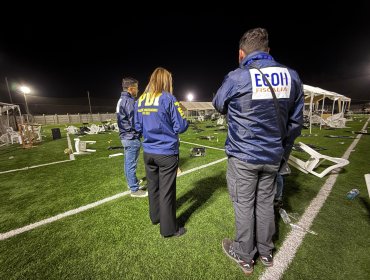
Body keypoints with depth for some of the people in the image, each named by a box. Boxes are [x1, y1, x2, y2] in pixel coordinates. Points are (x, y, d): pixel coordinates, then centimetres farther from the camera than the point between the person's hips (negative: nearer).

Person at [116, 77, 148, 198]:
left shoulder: (121, 100, 13)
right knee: (131, 164, -1)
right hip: (132, 138, -10)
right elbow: (134, 123, -22)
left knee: (128, 162, 20)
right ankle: (135, 190, 12)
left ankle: (131, 182, 37)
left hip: (125, 136, 10)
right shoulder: (129, 101, -18)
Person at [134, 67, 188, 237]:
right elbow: (181, 126, -12)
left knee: (153, 186, 21)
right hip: (167, 153, -6)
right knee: (167, 191, 6)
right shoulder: (167, 98, -12)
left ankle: (155, 217, 42)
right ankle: (168, 229, 24)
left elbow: (138, 127, 13)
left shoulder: (140, 100, 6)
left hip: (148, 152, 6)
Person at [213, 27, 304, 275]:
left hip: (243, 156, -4)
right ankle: (266, 252, 39)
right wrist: (284, 151, 18)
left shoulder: (236, 78, -11)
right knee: (265, 203, 19)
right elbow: (296, 122, 8)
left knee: (244, 205, 10)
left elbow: (218, 105, 7)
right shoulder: (291, 76, 3)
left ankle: (244, 256, 32)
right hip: (273, 157, 5)